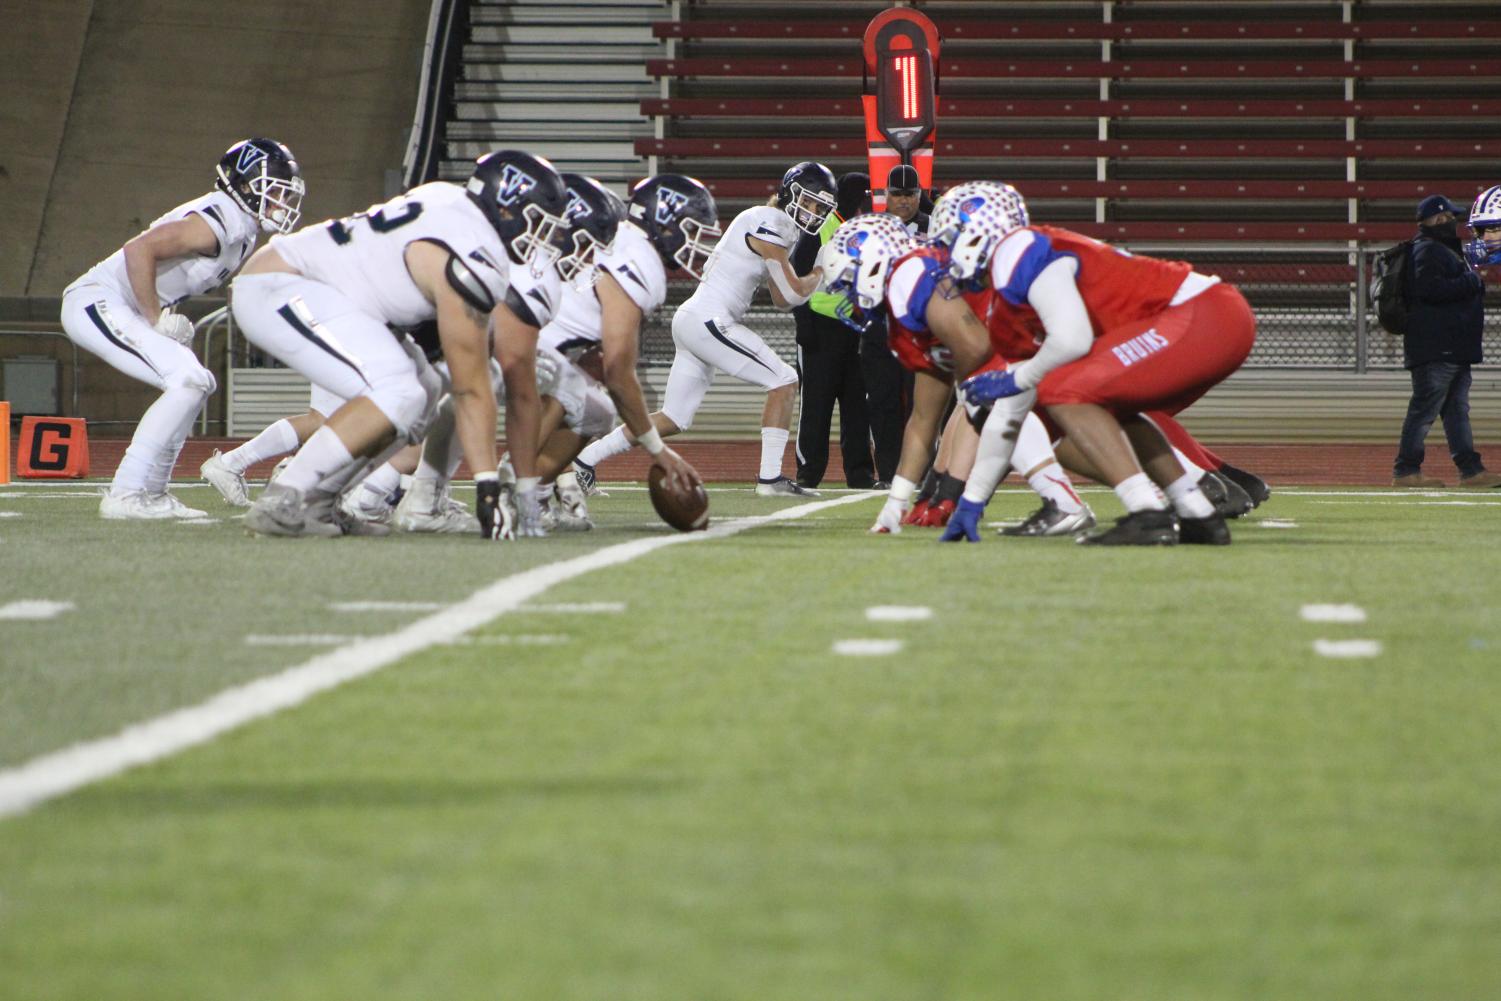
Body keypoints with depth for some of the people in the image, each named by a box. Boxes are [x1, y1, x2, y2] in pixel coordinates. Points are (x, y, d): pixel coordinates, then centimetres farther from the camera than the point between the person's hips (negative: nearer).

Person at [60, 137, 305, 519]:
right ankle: (125, 494, -16)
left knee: (196, 383, 11)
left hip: (119, 310, 10)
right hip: (97, 302, -10)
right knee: (187, 380, -17)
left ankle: (150, 490, 14)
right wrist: (156, 320, -20)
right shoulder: (215, 223, -19)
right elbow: (139, 250, -27)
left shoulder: (242, 231, 13)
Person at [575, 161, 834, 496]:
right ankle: (770, 477, -6)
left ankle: (584, 459, 14)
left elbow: (782, 300, 23)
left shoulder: (773, 226, 20)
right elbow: (794, 293, -10)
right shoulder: (768, 224, -11)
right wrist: (820, 275, 8)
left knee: (673, 420, 12)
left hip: (691, 320, 10)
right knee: (784, 381, -6)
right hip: (710, 321, -10)